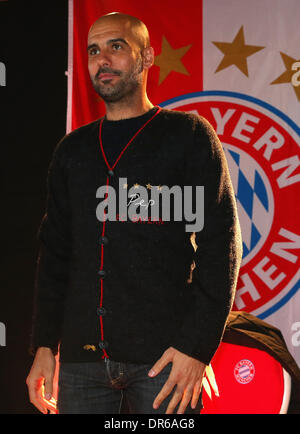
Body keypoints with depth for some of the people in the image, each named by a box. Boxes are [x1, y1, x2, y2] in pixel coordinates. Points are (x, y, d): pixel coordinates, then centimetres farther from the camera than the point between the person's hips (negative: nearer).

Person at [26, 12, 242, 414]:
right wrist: (44, 344, 7)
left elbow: (220, 244, -4)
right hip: (81, 358, 4)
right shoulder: (72, 150, 16)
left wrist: (198, 344, -13)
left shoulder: (188, 135, 3)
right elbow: (55, 250, 17)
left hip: (164, 356, -4)